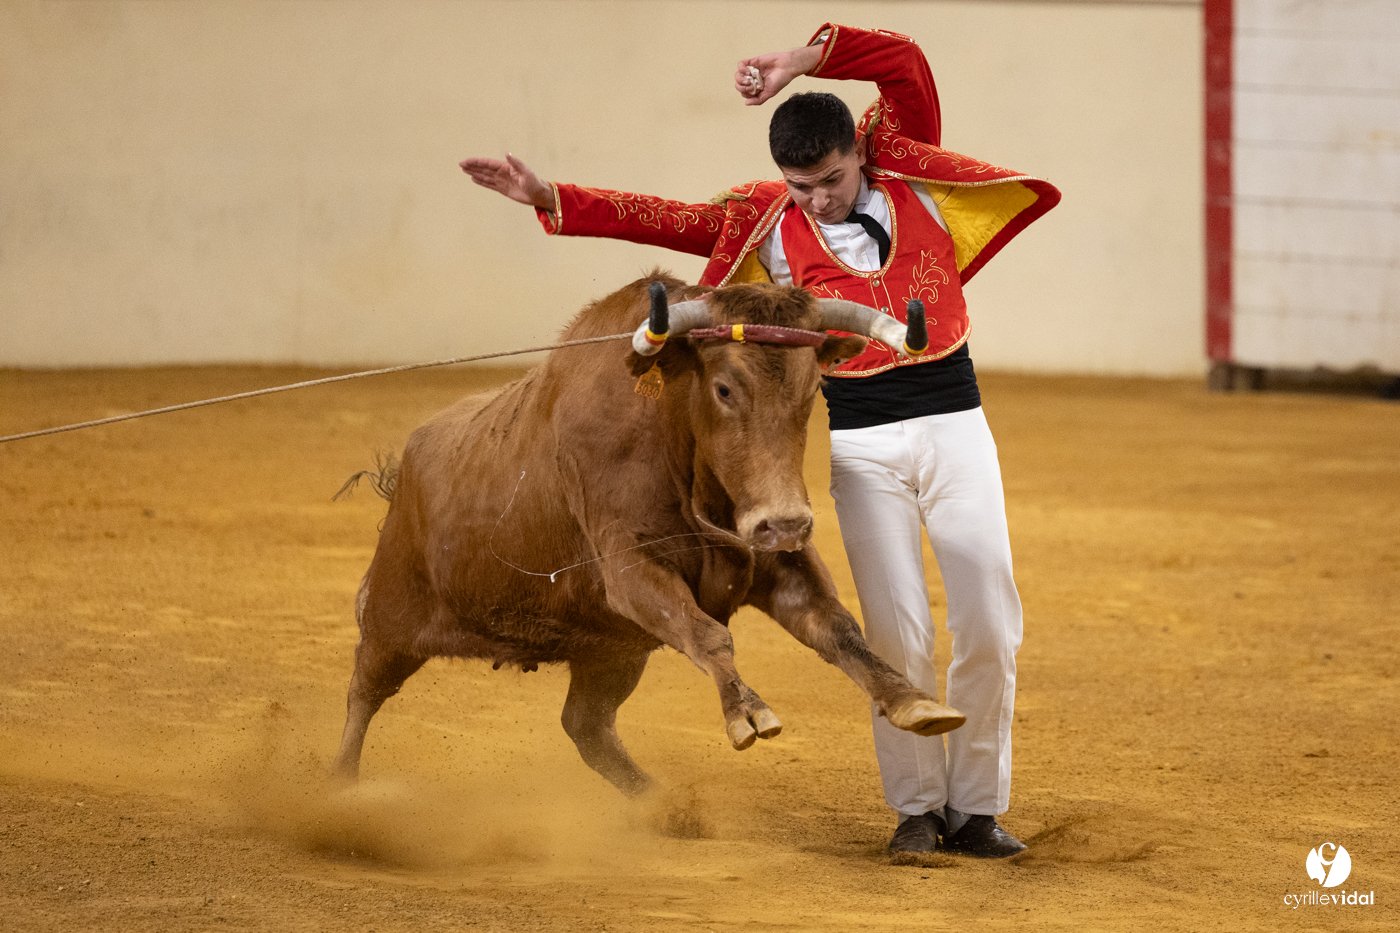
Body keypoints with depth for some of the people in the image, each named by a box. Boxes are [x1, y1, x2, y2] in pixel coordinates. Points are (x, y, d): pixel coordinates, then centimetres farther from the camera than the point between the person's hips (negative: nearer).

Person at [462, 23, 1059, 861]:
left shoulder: (907, 168, 3)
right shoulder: (765, 221, 2)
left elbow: (904, 61, -8)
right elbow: (660, 220, -1)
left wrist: (807, 59, -19)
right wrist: (552, 200, -9)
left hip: (954, 422, 1)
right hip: (860, 442, -1)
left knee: (990, 624, -3)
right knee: (899, 633, -5)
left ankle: (976, 807, 10)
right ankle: (916, 806, 11)